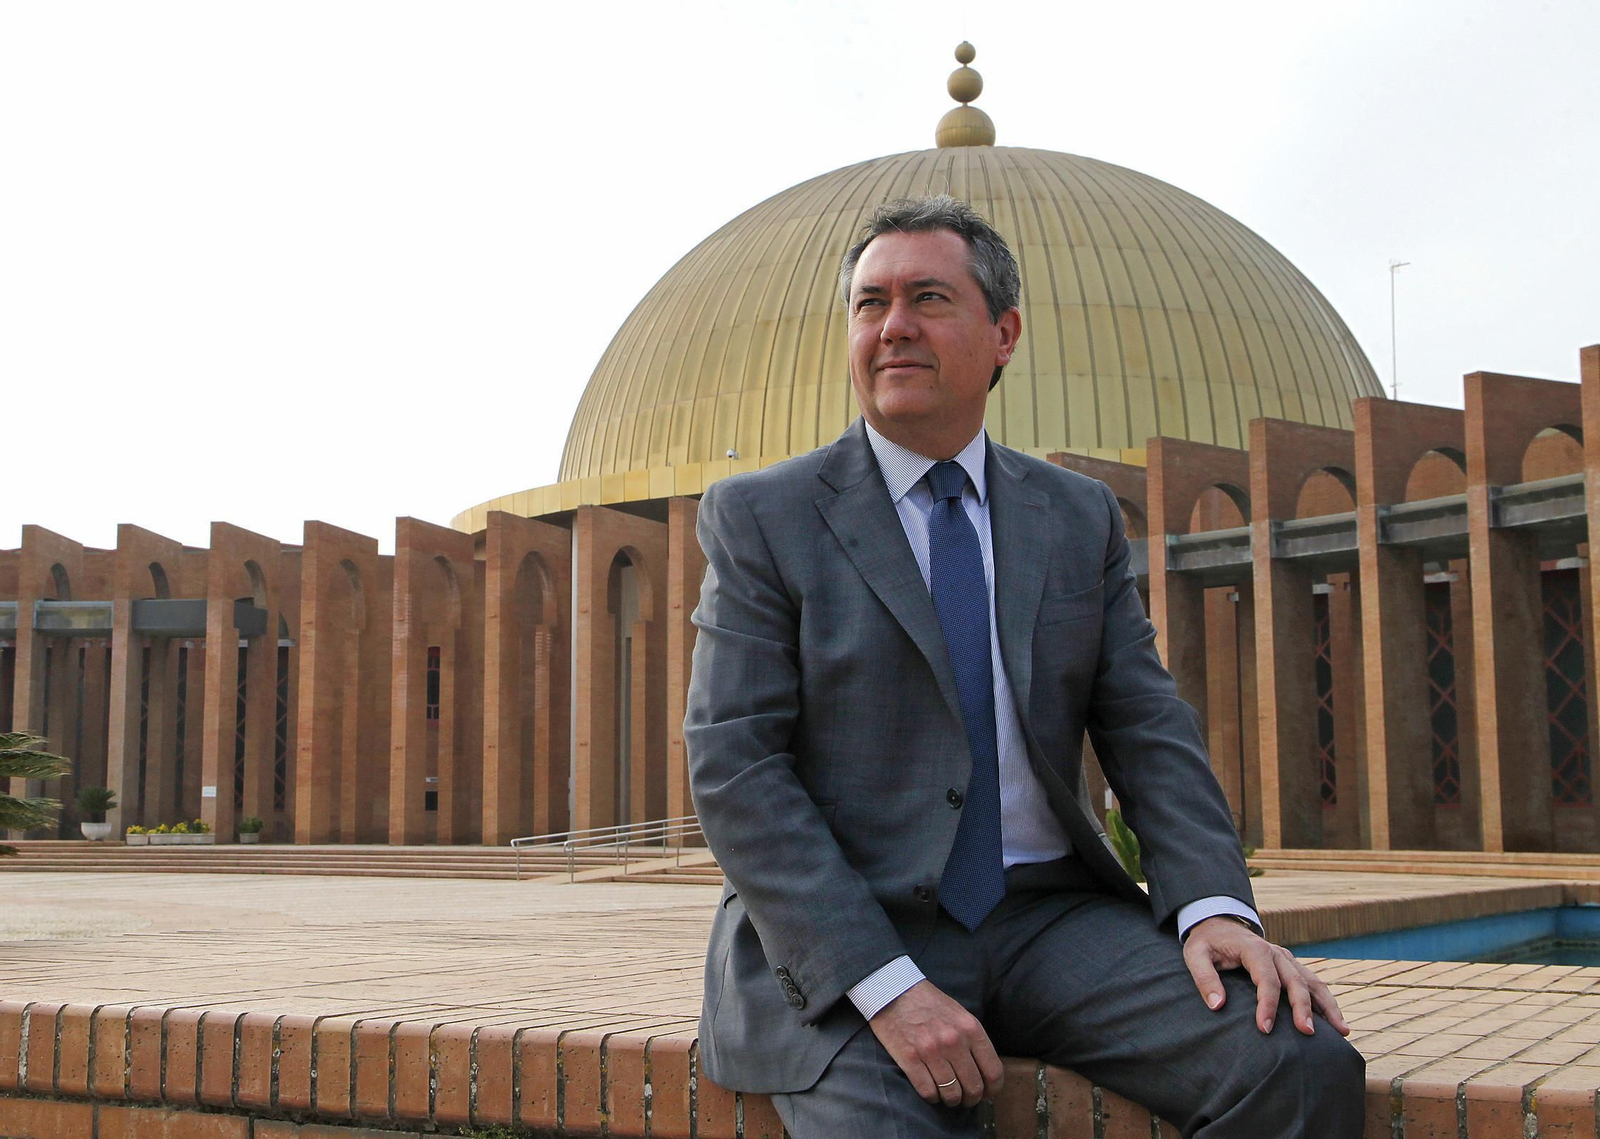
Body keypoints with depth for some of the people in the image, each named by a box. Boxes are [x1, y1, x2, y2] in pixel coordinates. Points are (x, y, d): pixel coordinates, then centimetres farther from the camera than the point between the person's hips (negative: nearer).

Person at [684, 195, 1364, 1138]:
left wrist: (1213, 904, -13)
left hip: (1053, 920, 3)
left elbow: (1149, 729, 7)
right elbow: (735, 769, -8)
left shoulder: (1082, 517, 12)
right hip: (837, 944, -2)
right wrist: (887, 988, -20)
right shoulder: (760, 518, 0)